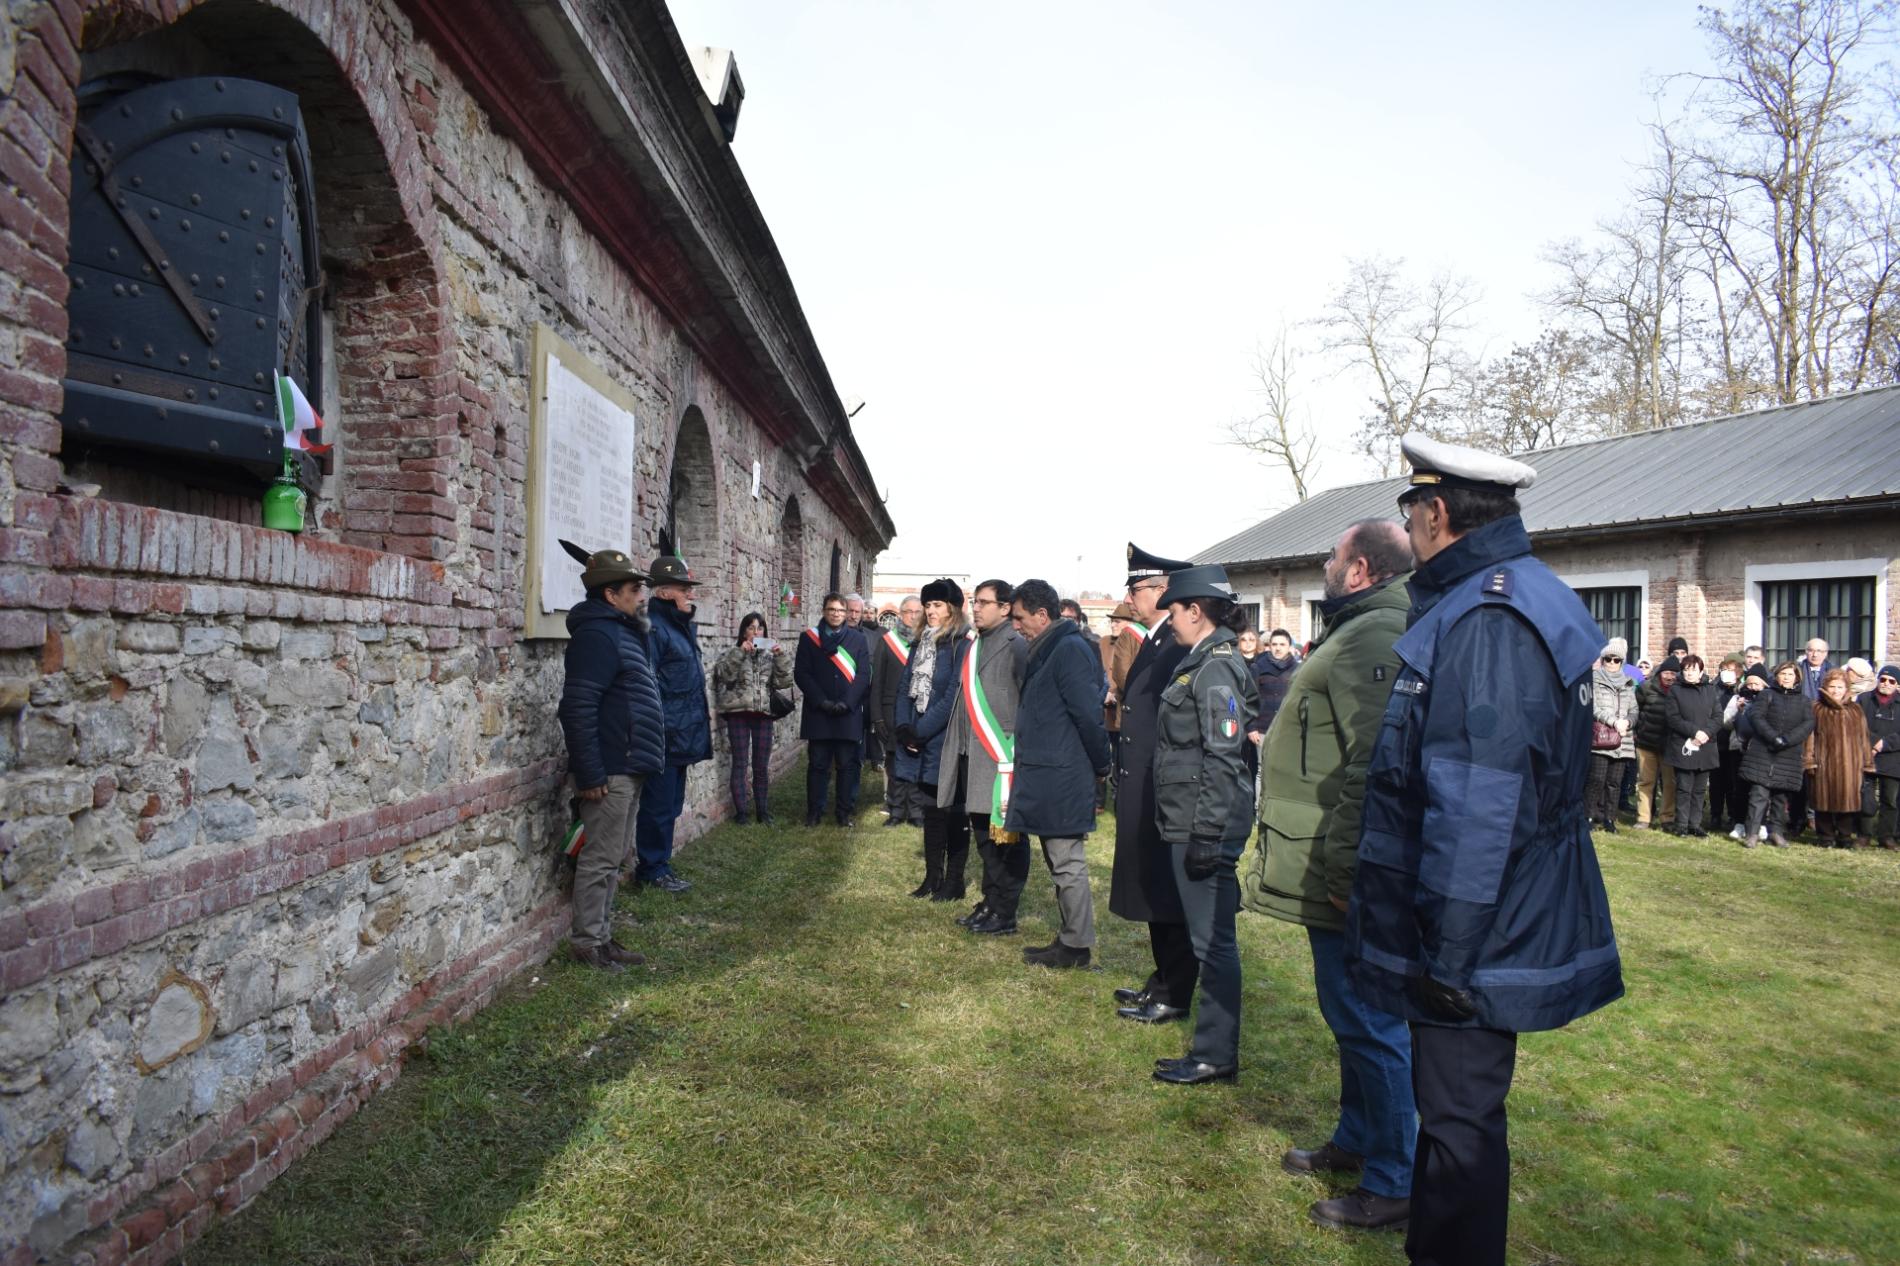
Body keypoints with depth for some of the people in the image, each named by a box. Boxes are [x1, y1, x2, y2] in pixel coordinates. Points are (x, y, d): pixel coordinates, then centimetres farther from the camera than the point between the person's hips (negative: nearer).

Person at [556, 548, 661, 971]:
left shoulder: (625, 632, 17)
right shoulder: (597, 634, -15)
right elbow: (578, 708, -22)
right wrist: (590, 774, -23)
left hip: (629, 769, 10)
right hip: (609, 772, -10)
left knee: (615, 856, 16)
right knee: (601, 857, -1)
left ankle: (601, 935, 25)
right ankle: (586, 941, 9)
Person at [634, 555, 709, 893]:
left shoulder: (682, 625, 15)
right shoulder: (652, 625, -15)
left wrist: (701, 712, 20)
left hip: (682, 735, 10)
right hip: (665, 735, -10)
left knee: (670, 805, 17)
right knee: (658, 805, 1)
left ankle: (657, 865, 28)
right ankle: (653, 870, 13)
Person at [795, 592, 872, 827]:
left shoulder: (857, 639, 6)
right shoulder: (809, 638, 6)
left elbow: (863, 675, 0)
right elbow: (801, 673, 0)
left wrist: (847, 702, -12)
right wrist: (822, 701, -10)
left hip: (849, 714, 0)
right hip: (818, 713, 0)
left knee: (847, 765, 3)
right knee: (818, 764, 4)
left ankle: (845, 812, 11)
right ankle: (814, 812, 12)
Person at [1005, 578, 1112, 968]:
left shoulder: (1070, 650, -16)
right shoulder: (1045, 651, 15)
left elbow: (1089, 716, -18)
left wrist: (1100, 766, -9)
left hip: (1062, 781, -10)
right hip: (1044, 777, 10)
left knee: (1068, 863, -1)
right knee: (1058, 862, 16)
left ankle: (1076, 946, 9)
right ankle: (1070, 937, 25)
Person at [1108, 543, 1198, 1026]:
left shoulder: (1180, 644, -17)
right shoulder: (1152, 642, 14)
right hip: (1142, 791, 10)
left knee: (1170, 895, 1)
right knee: (1153, 892, 18)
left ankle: (1174, 997, 13)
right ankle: (1163, 980, 31)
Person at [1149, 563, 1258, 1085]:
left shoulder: (1216, 669, -15)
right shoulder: (1200, 662, 14)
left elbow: (1222, 759, -19)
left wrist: (1207, 834, -19)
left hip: (1206, 825, -10)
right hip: (1188, 823, 10)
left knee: (1212, 939, 0)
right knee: (1210, 938, 16)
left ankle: (1216, 1055, 10)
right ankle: (1213, 1044, 27)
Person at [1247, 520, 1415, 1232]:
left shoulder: (1374, 637, -20)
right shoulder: (1362, 631, 15)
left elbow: (1373, 768, -28)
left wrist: (1345, 869, -25)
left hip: (1349, 876, -11)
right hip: (1338, 870, 11)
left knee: (1368, 1022, 1)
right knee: (1353, 1015, 22)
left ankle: (1395, 1186, 15)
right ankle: (1357, 1140, 38)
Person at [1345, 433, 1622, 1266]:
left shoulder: (1488, 620, -23)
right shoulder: (1487, 600, 11)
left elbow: (1476, 808, -26)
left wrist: (1448, 953, -21)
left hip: (1474, 943, -10)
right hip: (1478, 927, 10)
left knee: (1460, 1118, 5)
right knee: (1452, 1105, 22)